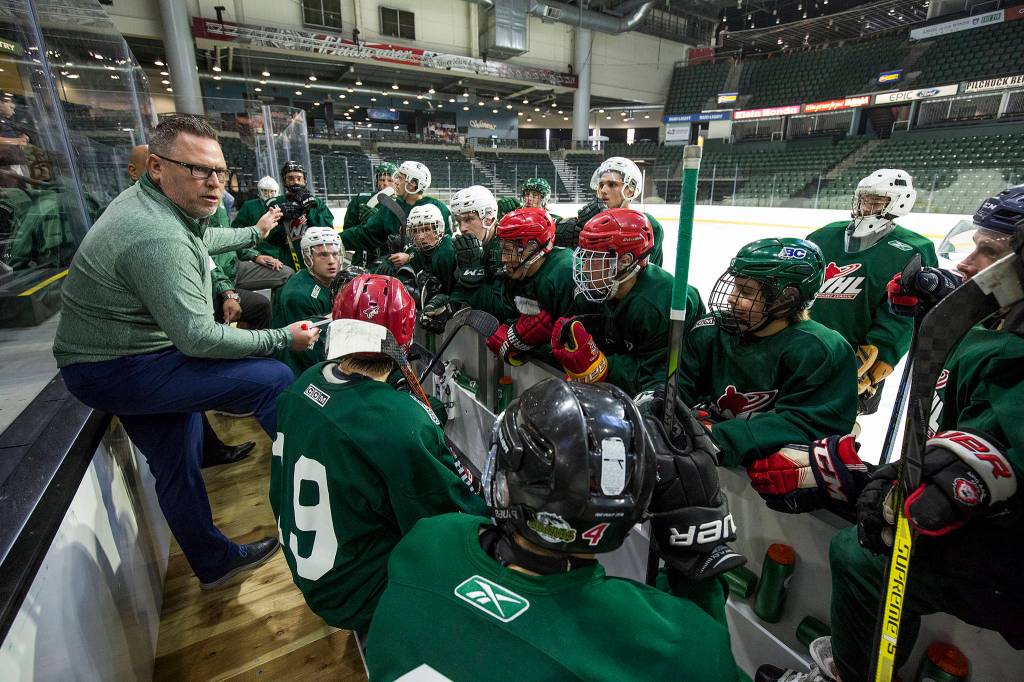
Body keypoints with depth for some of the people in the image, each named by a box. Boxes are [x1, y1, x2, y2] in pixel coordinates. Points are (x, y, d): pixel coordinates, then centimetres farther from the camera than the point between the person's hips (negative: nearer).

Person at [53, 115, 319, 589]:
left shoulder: (144, 199, 5)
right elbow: (198, 337, -29)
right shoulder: (157, 238, -28)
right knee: (274, 378, -14)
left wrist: (254, 233, 38)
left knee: (178, 468, 17)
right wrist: (282, 338, -21)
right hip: (116, 373, -10)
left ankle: (216, 563, 34)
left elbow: (201, 240, 27)